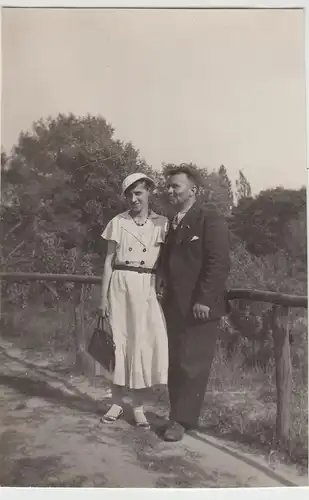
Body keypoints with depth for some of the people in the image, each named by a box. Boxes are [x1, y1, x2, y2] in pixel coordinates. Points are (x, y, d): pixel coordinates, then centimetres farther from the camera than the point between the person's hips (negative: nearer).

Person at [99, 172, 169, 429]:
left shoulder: (162, 223, 3)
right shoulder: (118, 222, 5)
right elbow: (109, 261, 5)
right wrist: (103, 296, 1)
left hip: (148, 288, 0)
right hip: (120, 285, 1)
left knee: (142, 344, 1)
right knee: (118, 342, 4)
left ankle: (138, 406, 14)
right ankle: (117, 402, 18)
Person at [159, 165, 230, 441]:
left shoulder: (211, 219, -7)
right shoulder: (172, 223, 16)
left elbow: (219, 263, -15)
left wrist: (204, 300, -20)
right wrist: (168, 298, 11)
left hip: (200, 306, -7)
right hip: (175, 305, 7)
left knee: (192, 365, -1)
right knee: (176, 363, 11)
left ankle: (182, 420, 11)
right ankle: (179, 415, 23)